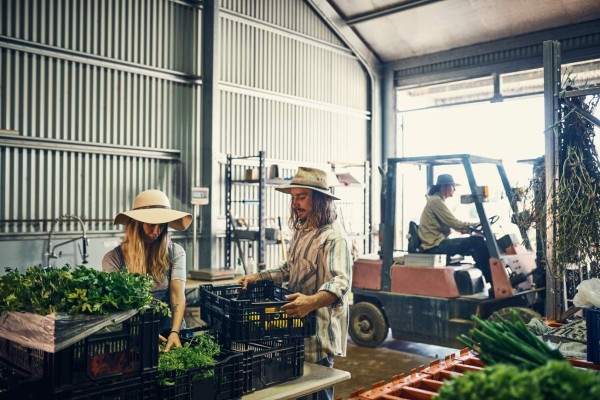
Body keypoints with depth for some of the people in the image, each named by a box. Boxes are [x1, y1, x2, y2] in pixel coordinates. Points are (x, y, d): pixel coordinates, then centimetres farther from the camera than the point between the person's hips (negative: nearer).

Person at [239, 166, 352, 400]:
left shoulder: (333, 236, -17)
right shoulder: (301, 231, 12)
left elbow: (341, 282, -31)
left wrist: (312, 301, -49)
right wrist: (258, 277, 11)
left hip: (318, 330, -8)